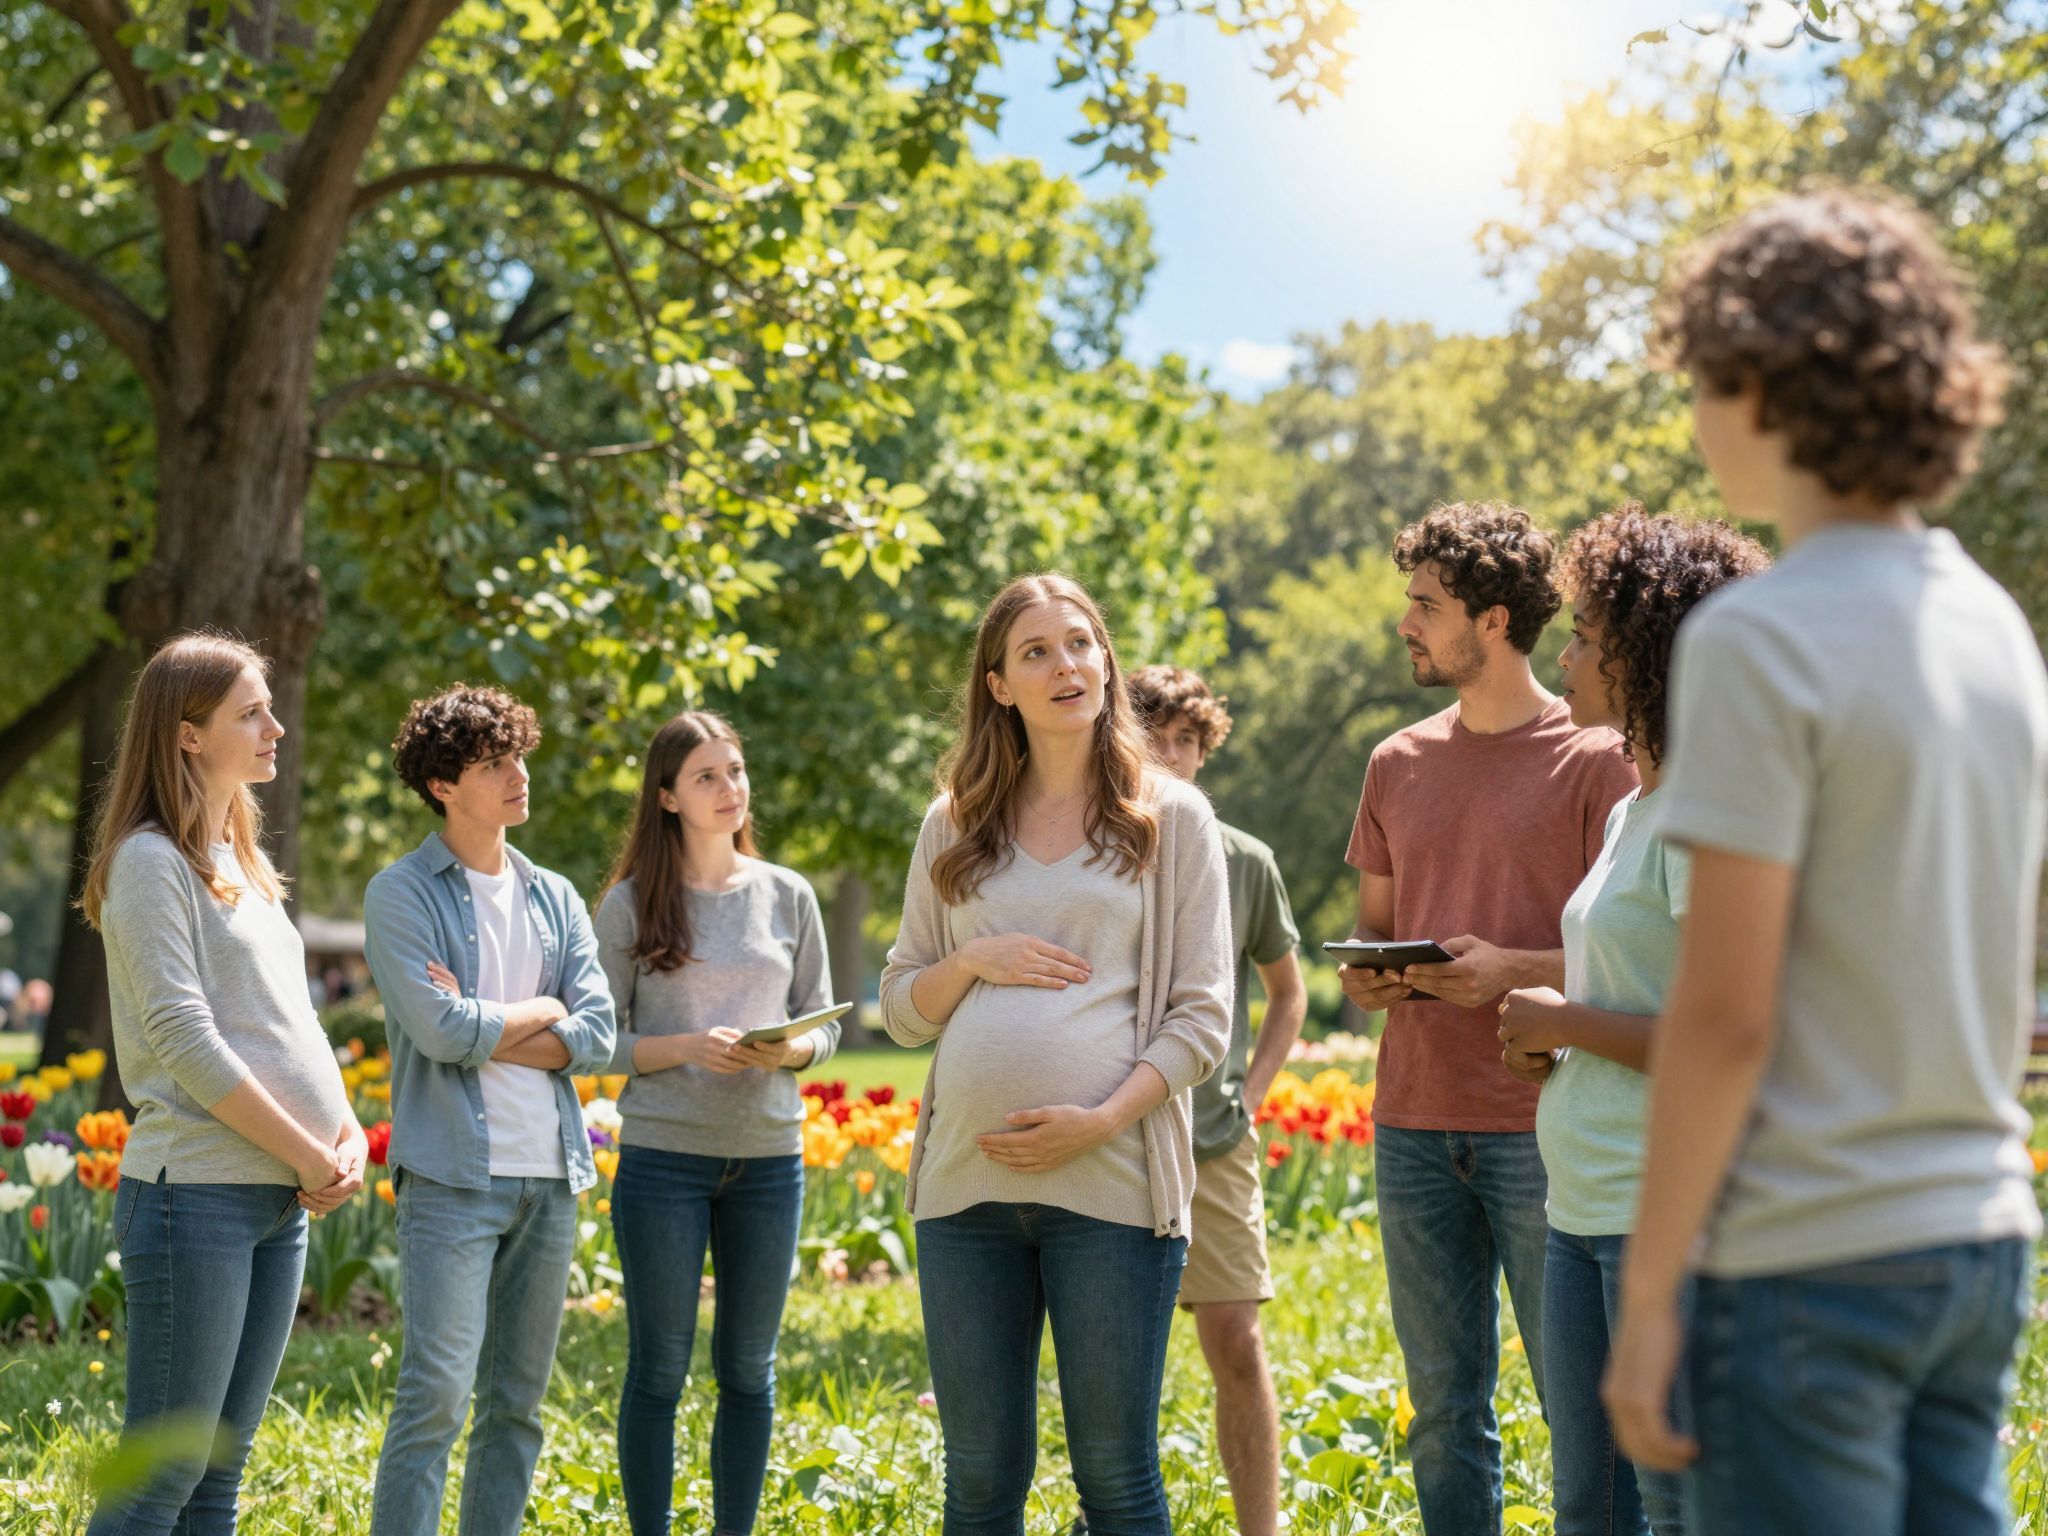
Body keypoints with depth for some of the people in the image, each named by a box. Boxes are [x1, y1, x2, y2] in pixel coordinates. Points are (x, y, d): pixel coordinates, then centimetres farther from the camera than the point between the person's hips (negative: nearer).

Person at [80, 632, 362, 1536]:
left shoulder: (242, 865, 18)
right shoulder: (151, 861, -9)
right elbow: (183, 1040, -16)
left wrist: (347, 1131, 1)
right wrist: (308, 1153, -14)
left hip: (282, 1196, 8)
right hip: (196, 1190, -8)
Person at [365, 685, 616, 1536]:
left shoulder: (554, 898, 14)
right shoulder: (402, 894, -1)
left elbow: (598, 1036, 3)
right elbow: (439, 1030, -14)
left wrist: (480, 1025, -7)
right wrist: (539, 1012, 1)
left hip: (551, 1178, 6)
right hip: (453, 1177, -6)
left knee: (517, 1403, 9)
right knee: (436, 1394, -11)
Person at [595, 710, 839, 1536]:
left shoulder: (788, 896, 6)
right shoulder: (631, 904, 0)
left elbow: (824, 1026, 10)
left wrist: (790, 1049, -12)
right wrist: (685, 1048, -17)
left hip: (769, 1157, 3)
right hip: (661, 1157, -2)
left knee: (749, 1368, 9)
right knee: (659, 1366, 3)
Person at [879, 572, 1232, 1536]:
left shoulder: (1172, 817, 4)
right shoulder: (953, 827, 13)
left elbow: (1201, 1017, 0)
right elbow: (901, 1011, 16)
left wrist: (1102, 1120, -14)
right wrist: (976, 961, -4)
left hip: (1113, 1179, -3)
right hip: (966, 1180, 3)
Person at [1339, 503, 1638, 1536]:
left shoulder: (1594, 758, -3)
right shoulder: (1399, 763, 13)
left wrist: (1513, 969, -19)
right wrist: (1363, 975, -2)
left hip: (1544, 1125, -5)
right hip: (1414, 1121, 5)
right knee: (1443, 1407, 10)